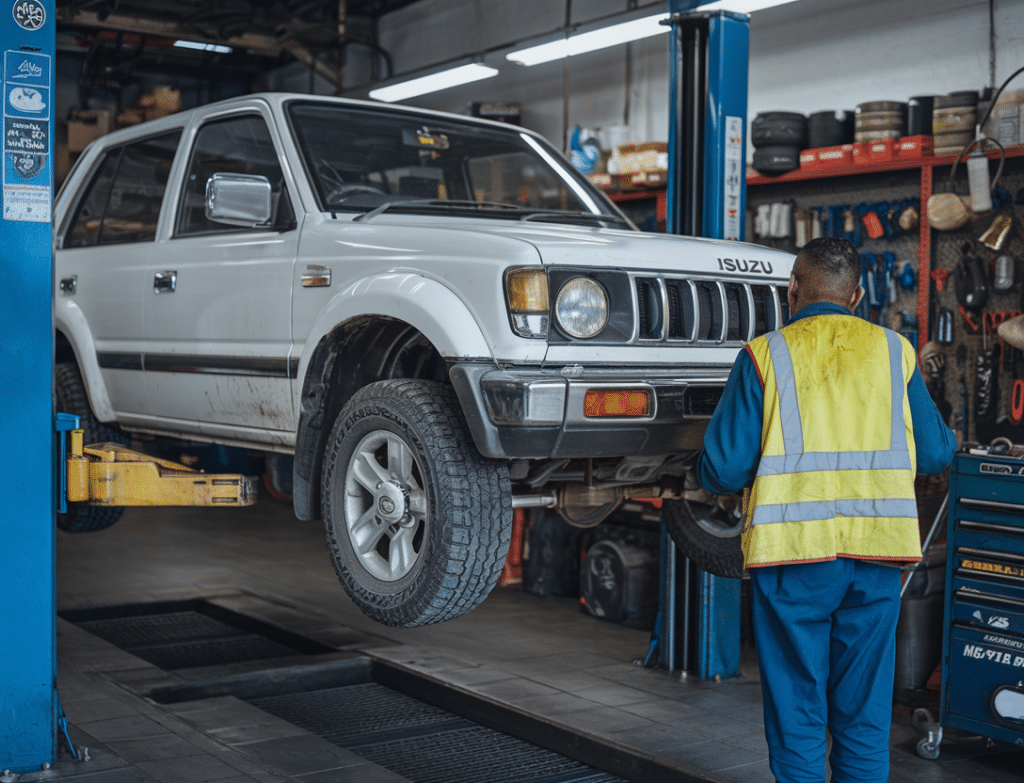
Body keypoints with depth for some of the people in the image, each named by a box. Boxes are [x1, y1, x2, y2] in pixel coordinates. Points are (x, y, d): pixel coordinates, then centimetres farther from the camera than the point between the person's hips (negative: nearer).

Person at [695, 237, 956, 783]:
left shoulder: (764, 356, -2)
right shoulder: (894, 352, 7)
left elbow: (724, 469, -7)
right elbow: (935, 454, 10)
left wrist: (710, 472, 16)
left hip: (793, 551, -3)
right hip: (876, 552, 3)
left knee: (796, 713, 7)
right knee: (864, 715, 13)